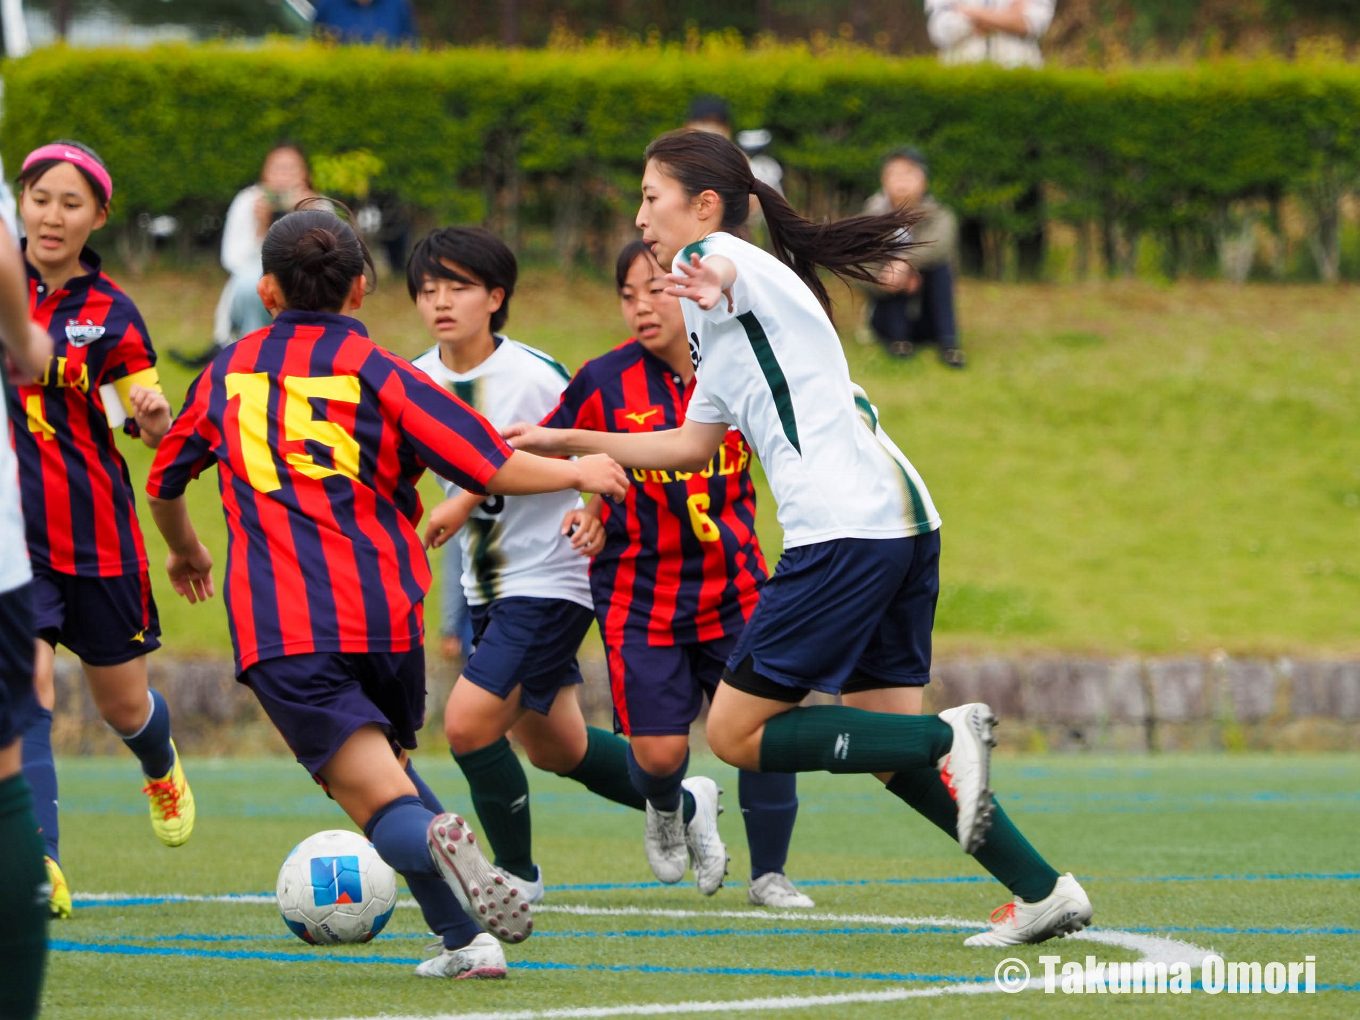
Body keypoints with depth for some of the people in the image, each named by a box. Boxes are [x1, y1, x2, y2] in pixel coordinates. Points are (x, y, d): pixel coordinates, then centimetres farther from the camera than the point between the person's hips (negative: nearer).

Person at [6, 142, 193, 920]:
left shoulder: (110, 315, -4)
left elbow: (156, 431, -4)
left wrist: (153, 412, -25)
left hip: (94, 532, 0)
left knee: (124, 707, 13)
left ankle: (162, 769, 50)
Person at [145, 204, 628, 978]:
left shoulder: (230, 371, 15)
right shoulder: (377, 371, 6)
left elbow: (165, 483, 28)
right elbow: (491, 465, -2)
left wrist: (186, 552, 48)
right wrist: (575, 472, 15)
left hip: (280, 626, -1)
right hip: (383, 615, 1)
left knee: (384, 806, -6)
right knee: (389, 757, 26)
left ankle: (435, 837, -43)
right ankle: (467, 938, 12)